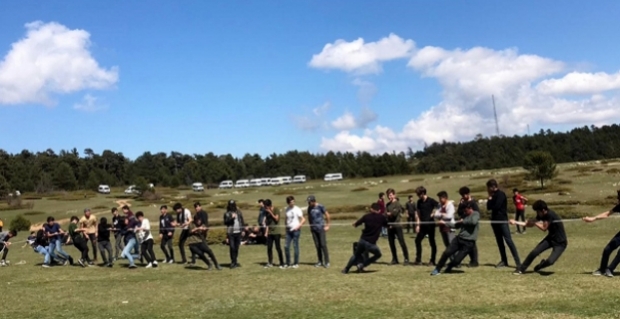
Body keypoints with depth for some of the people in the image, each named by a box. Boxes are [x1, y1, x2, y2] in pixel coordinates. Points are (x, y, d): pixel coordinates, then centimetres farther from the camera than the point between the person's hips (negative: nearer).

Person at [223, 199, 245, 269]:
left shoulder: (239, 212, 10)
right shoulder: (227, 213, -1)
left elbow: (242, 221, 14)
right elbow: (225, 222, -9)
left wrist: (242, 229, 7)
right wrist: (231, 218, -21)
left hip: (238, 232, 3)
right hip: (231, 232, -3)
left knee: (237, 247, 10)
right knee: (232, 247, -9)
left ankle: (235, 261, 20)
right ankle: (233, 262, -5)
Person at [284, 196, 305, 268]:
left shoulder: (297, 209, -6)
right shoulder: (287, 209, 11)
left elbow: (303, 219, -8)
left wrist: (298, 226, -18)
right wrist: (286, 227, 11)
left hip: (296, 230, -5)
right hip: (289, 230, 6)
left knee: (295, 246, -2)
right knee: (286, 246, 1)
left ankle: (296, 263, 7)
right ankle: (288, 263, 10)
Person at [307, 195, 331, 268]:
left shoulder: (320, 207, -8)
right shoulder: (309, 208, 7)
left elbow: (327, 215, -1)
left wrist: (327, 225, -1)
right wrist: (311, 226, 12)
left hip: (321, 228, -5)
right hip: (313, 229, 5)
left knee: (323, 245, -7)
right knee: (317, 245, 6)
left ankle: (327, 262, -3)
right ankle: (320, 261, 13)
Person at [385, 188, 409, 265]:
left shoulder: (397, 204, -7)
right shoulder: (388, 204, 14)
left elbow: (395, 213, -20)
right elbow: (386, 214, 8)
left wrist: (389, 214, -8)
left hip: (397, 225, -7)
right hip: (390, 226, 7)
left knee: (402, 242, -6)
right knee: (391, 243, 9)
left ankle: (406, 259, -2)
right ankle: (394, 259, 18)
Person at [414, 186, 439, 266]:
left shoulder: (431, 201, -9)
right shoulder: (419, 202, 9)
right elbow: (418, 213, 12)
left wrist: (434, 213, -17)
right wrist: (417, 224, 6)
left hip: (430, 224, -6)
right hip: (422, 225, 6)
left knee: (432, 242, 2)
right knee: (418, 240, 1)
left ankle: (432, 260, 10)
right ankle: (418, 260, 8)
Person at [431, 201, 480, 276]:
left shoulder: (476, 214, -3)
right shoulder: (465, 216, 18)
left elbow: (473, 221, -25)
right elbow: (456, 225, 27)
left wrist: (463, 221, -10)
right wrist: (445, 223, 23)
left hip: (469, 242, -6)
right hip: (459, 239, 6)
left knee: (457, 260, -9)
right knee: (447, 252, -9)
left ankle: (448, 268, 23)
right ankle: (437, 269, 3)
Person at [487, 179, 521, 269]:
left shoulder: (501, 194, -11)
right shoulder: (493, 195, 13)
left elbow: (496, 207, -20)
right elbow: (488, 207, 9)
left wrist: (491, 198, -2)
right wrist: (490, 197, -1)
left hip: (502, 220, -8)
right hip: (495, 220, 8)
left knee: (508, 240, -13)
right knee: (499, 241, 10)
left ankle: (518, 262, -14)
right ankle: (504, 261, 16)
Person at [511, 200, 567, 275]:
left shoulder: (550, 215, -28)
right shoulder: (541, 215, -3)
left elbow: (544, 228, -20)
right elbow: (530, 224, 6)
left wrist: (534, 222, -12)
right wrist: (515, 222, 0)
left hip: (560, 243, -7)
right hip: (550, 238, 7)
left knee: (550, 261, -24)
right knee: (534, 252, -11)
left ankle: (539, 266, 11)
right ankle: (521, 269, 2)